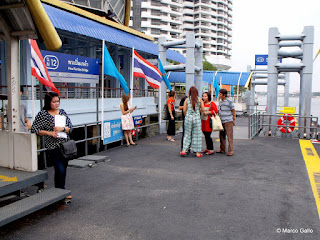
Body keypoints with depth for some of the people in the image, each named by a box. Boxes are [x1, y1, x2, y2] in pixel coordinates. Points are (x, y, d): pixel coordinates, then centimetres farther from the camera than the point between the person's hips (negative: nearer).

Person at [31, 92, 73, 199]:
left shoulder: (62, 112, 7)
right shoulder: (42, 114, -6)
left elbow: (70, 128, 6)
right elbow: (34, 129, -6)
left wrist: (62, 128, -15)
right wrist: (50, 133, -15)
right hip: (53, 147, -5)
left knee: (63, 169, 12)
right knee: (60, 170, -10)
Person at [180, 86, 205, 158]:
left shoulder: (187, 99, 2)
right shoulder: (199, 99, 1)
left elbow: (184, 110, 0)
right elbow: (203, 109, -1)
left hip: (188, 117, 1)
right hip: (197, 118, -1)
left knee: (187, 134, 10)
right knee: (197, 135, 6)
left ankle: (184, 150, 5)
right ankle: (198, 152, 10)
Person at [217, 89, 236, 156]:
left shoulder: (229, 102, -8)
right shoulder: (220, 102, 12)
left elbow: (233, 111, -4)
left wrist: (234, 120, -5)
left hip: (228, 121, -7)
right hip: (222, 121, 7)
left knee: (230, 136, -5)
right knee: (221, 136, 9)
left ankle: (230, 151, -1)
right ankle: (222, 149, 19)